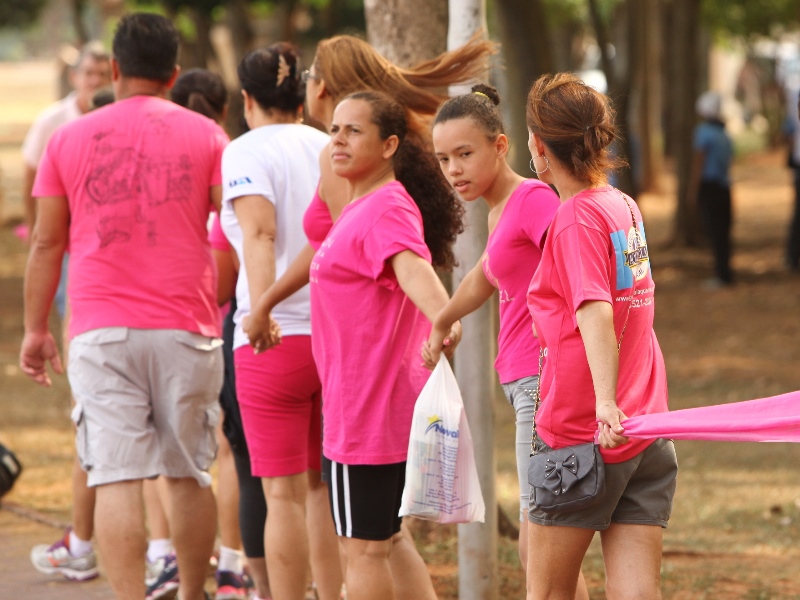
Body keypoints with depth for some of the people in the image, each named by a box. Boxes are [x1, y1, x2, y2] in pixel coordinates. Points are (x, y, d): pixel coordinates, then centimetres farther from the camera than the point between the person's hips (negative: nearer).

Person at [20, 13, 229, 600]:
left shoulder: (70, 139, 6)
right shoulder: (204, 135, 4)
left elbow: (46, 243, 9)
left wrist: (36, 328, 17)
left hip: (102, 331, -1)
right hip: (187, 330, 1)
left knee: (116, 477, -5)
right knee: (189, 473, 13)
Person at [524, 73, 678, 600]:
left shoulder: (576, 218, -12)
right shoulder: (626, 207, 12)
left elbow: (596, 313, -27)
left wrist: (605, 402, -39)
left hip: (579, 435, -7)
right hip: (647, 435, 7)